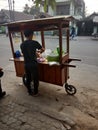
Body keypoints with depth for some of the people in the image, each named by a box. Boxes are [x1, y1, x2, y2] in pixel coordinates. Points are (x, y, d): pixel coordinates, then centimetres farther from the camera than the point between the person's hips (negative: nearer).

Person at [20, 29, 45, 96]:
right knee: (35, 79, 11)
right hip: (33, 64, -5)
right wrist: (39, 52, 20)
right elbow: (43, 49, -3)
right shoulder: (34, 42, -11)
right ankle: (35, 92, 25)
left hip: (26, 64, 5)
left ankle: (30, 92, 33)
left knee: (28, 79, 18)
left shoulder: (22, 44, 2)